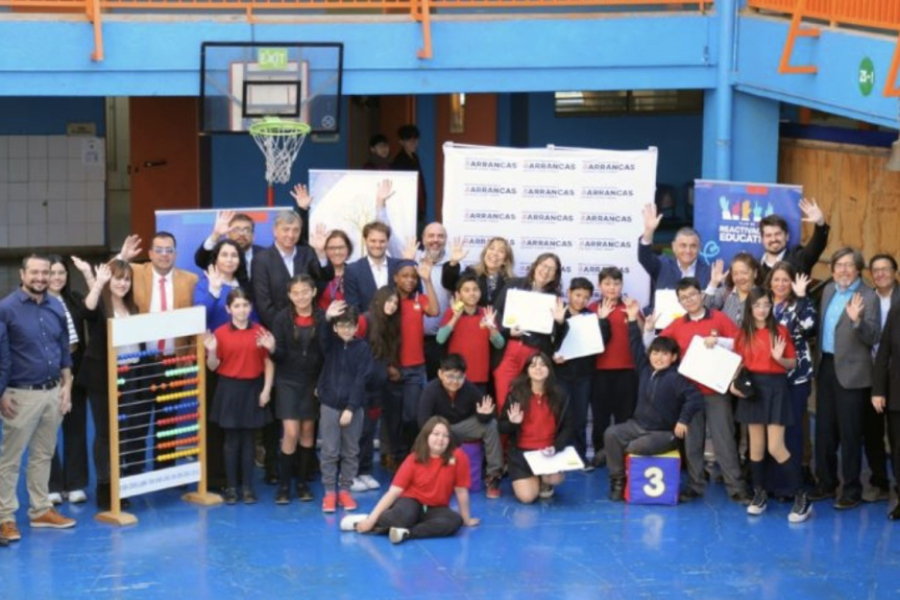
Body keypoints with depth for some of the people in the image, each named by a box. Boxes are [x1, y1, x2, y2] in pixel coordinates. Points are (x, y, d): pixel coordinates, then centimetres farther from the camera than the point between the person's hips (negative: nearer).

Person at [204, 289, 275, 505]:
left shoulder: (260, 331, -1)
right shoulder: (220, 333, -4)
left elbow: (268, 363, 3)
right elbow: (213, 367, 0)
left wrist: (266, 389, -5)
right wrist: (211, 351, -20)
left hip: (253, 388, 1)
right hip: (229, 389, -1)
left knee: (248, 438, 7)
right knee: (231, 439, 5)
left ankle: (248, 486, 12)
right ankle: (231, 487, 12)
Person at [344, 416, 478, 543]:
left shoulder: (457, 457, -13)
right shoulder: (414, 460, -11)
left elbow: (461, 491, -4)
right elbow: (393, 492, -14)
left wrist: (467, 519, 7)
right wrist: (372, 518, -21)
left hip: (436, 509, 2)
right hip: (412, 502, -2)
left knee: (455, 521, -33)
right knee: (403, 517, -39)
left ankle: (405, 533, -38)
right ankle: (366, 521, -14)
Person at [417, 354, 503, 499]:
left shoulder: (470, 389, -17)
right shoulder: (431, 390, -24)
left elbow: (484, 419, -11)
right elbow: (423, 422, -28)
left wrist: (485, 414, -37)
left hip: (464, 426, 2)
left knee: (490, 425, -24)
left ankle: (493, 476, -16)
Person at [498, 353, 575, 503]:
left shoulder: (559, 395, -1)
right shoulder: (515, 394, -5)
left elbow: (568, 427, 2)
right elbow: (501, 427, -1)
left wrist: (556, 447, -16)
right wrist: (513, 423, -25)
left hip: (549, 451, 1)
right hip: (521, 451, -1)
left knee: (555, 478, -31)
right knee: (527, 497, -17)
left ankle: (544, 481, 11)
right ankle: (533, 479, 23)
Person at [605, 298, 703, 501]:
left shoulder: (676, 378, -14)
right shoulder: (645, 369, 5)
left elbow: (695, 397, -23)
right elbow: (636, 347, 6)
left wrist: (683, 420, -25)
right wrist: (633, 321, 1)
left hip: (665, 433, -6)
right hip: (638, 424, 6)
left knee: (636, 447, -33)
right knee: (611, 434, -18)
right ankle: (618, 480, -12)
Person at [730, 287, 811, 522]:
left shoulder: (780, 331, -4)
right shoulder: (743, 334, 5)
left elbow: (793, 364, 0)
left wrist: (779, 358, -20)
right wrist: (734, 383, -7)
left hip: (775, 388, -4)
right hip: (752, 388, 4)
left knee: (775, 447, -9)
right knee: (756, 445, 8)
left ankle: (802, 497, -2)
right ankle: (759, 494, 21)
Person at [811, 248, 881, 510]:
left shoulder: (867, 296, -12)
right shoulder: (828, 290, 9)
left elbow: (874, 337, -19)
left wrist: (857, 320, -35)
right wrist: (817, 358, 11)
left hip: (851, 371, -7)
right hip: (826, 367, 7)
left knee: (849, 433, 0)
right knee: (824, 429, 13)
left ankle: (852, 489, 9)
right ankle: (826, 483, 25)